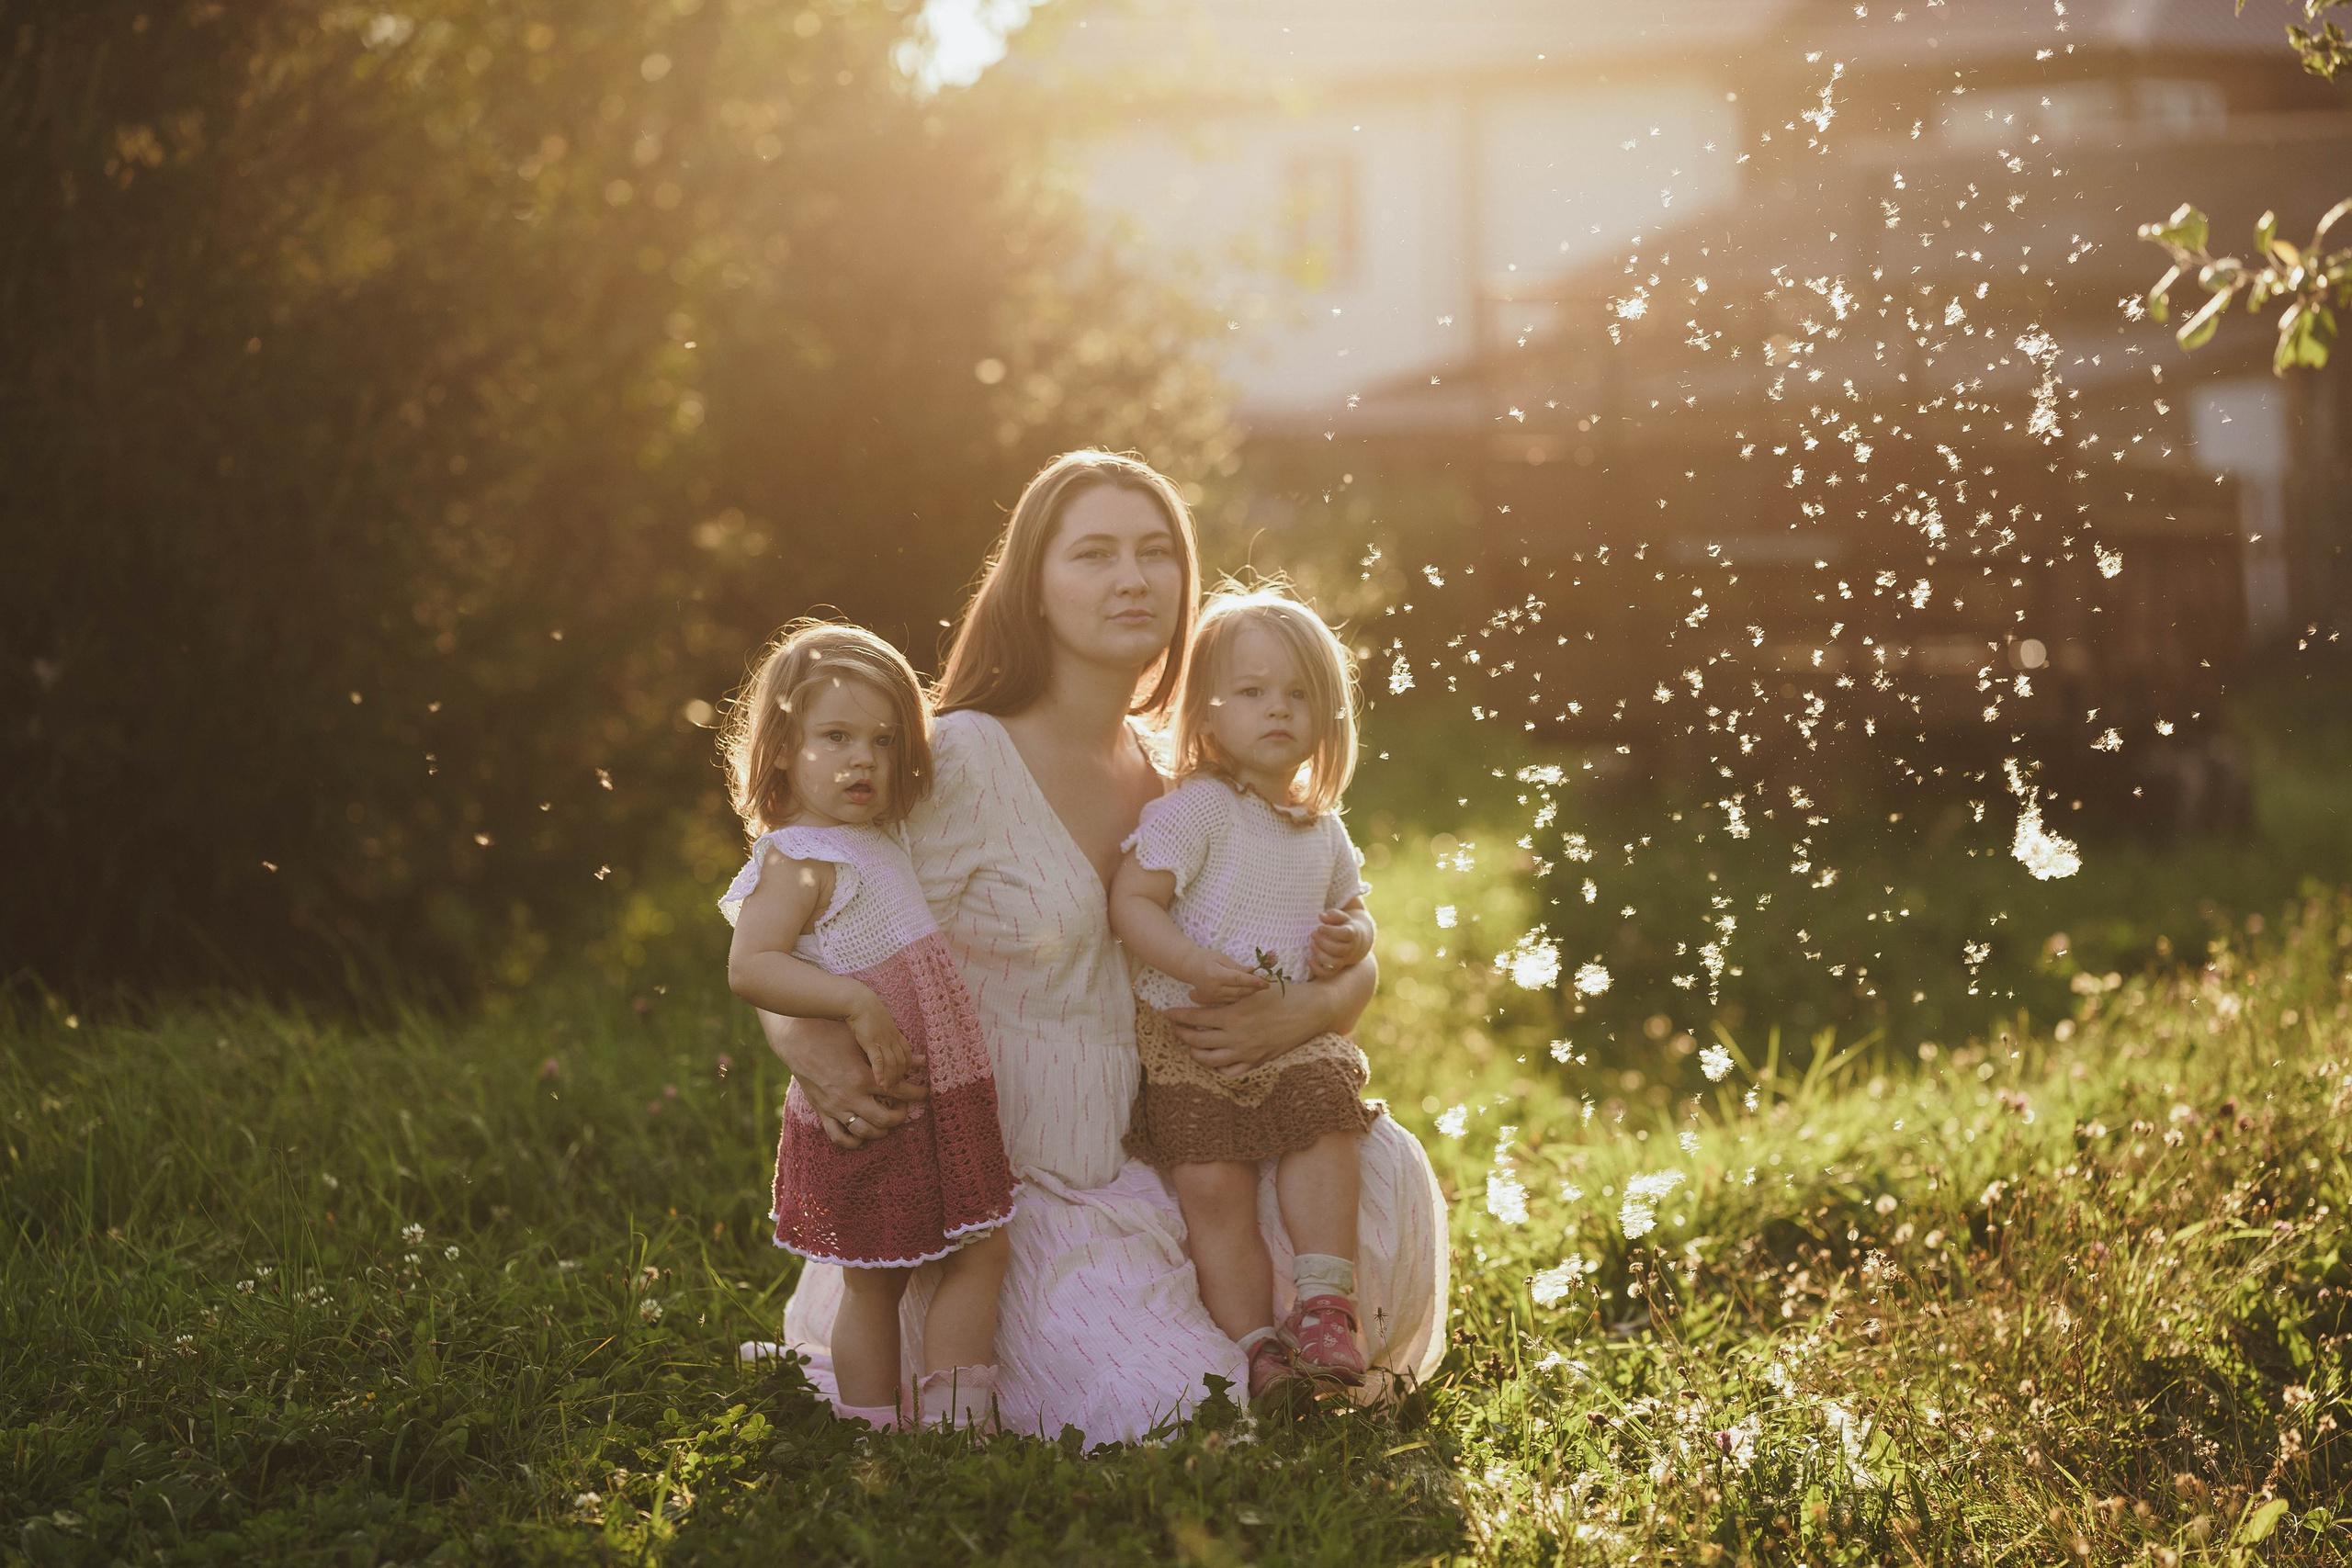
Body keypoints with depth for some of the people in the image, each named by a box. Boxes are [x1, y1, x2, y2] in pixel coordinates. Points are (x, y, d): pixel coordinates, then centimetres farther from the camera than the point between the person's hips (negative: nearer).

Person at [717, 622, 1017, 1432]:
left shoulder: (881, 845, 13)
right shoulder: (797, 861, -14)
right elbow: (750, 966, -27)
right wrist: (858, 1004, -33)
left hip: (941, 1098, 8)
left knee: (983, 1249, 9)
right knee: (874, 1282, 2)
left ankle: (952, 1423, 16)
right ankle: (878, 1437, 13)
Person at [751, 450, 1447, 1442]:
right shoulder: (958, 765, -13)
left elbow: (1355, 966, 9)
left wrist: (1306, 1010, -15)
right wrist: (820, 1061, -34)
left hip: (1151, 1166, 6)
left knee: (1378, 1167, -12)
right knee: (1166, 1416, -18)